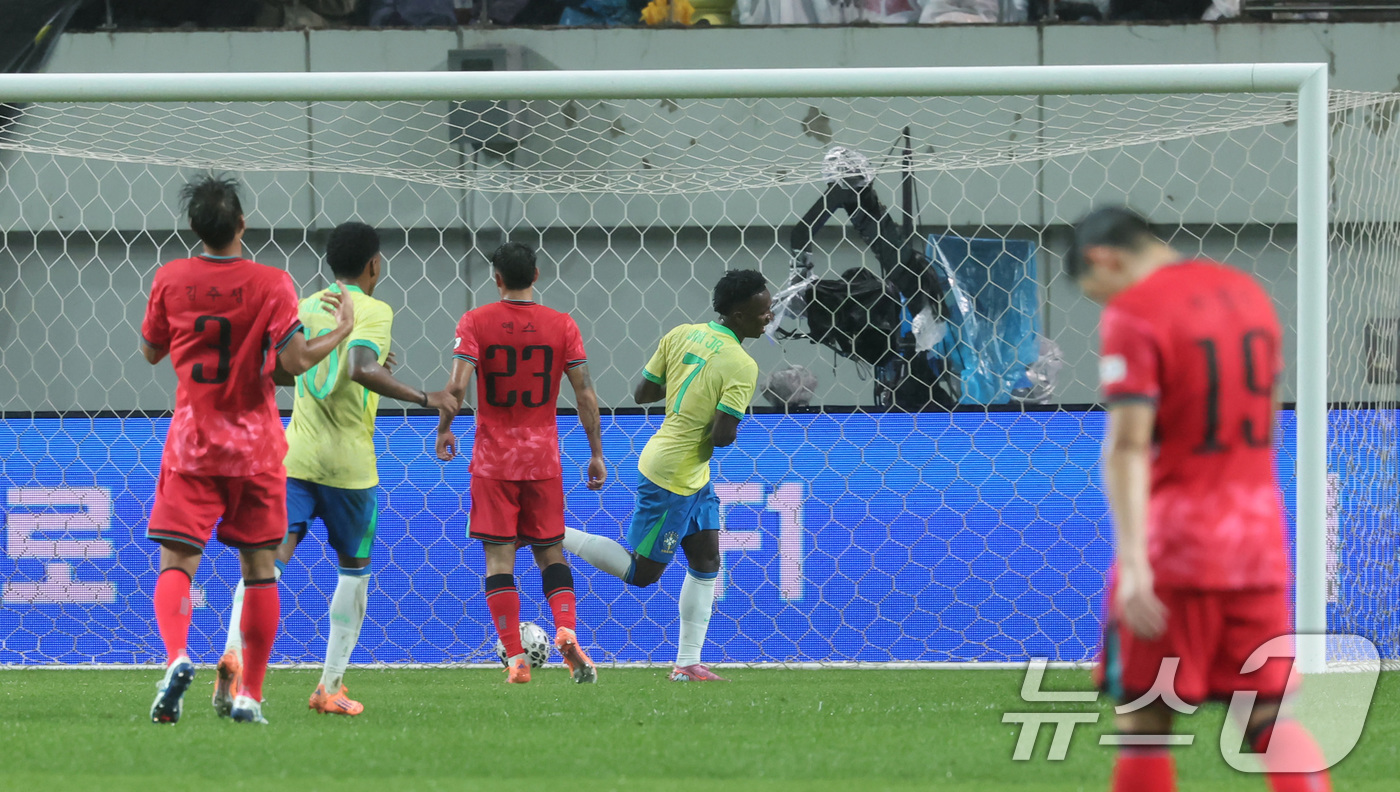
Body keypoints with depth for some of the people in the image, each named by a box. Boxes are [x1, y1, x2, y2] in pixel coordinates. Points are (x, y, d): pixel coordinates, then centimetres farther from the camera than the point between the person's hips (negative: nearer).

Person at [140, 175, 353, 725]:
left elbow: (151, 352, 11)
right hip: (254, 444, -1)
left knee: (177, 563, -2)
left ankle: (176, 657, -31)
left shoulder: (171, 279, -2)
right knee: (258, 568, 10)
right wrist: (343, 330, -2)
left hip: (192, 442, 1)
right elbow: (294, 360, -17)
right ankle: (249, 695, 8)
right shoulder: (270, 285, -9)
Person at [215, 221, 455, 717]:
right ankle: (331, 687, 14)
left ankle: (234, 652, -35)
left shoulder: (306, 308, 12)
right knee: (354, 569, 16)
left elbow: (274, 370, 20)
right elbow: (361, 370, -23)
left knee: (271, 557, -8)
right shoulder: (374, 312, -6)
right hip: (348, 463, -3)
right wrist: (424, 399, -16)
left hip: (295, 454, 3)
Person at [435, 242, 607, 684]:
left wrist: (444, 430, 3)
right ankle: (566, 632, -11)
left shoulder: (475, 323, -5)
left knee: (498, 556, 1)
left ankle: (516, 660, -6)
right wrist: (596, 453, 6)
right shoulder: (562, 325, 0)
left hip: (493, 457, -2)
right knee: (549, 550, 13)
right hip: (543, 457, 2)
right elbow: (585, 393, -1)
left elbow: (457, 386, -14)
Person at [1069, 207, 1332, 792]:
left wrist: (1134, 562, -24)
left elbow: (1128, 443, -18)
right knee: (1269, 715, 8)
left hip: (1173, 547, -6)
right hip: (1260, 543, 6)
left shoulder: (1132, 315, -10)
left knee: (1143, 721, 1)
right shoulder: (1248, 293, 13)